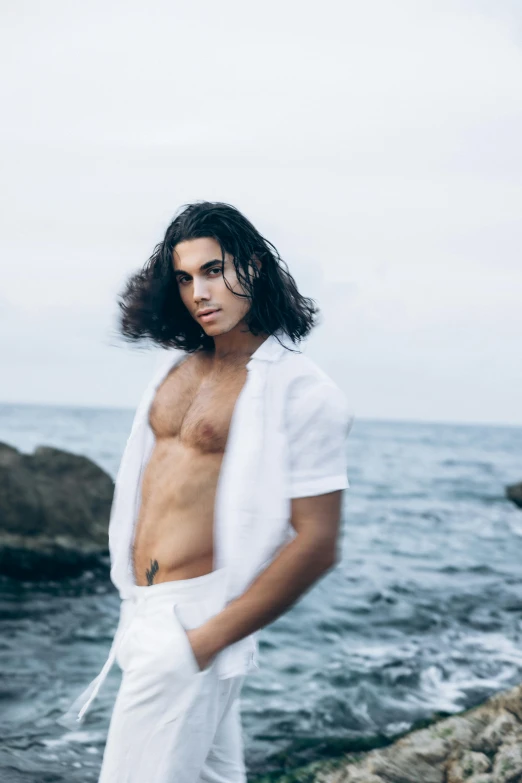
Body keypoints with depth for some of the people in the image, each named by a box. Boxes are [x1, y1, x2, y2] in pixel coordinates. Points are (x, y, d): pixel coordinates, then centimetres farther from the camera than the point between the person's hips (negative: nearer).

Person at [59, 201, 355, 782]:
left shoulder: (303, 393, -14)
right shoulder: (179, 364, 8)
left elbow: (316, 545, -18)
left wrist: (205, 641, -17)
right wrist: (135, 606, 16)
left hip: (195, 620, -7)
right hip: (145, 606, 7)